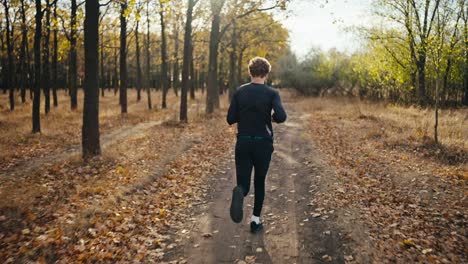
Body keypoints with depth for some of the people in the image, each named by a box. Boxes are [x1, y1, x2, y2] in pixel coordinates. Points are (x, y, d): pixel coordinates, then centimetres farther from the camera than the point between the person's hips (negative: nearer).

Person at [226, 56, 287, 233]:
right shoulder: (271, 93, -6)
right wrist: (272, 117, 2)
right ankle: (255, 220, 20)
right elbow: (281, 117, -20)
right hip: (263, 144, -1)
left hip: (243, 143, 1)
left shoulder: (239, 92, 1)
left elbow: (230, 119, 0)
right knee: (259, 182, 17)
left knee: (243, 183, 3)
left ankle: (240, 192, -33)